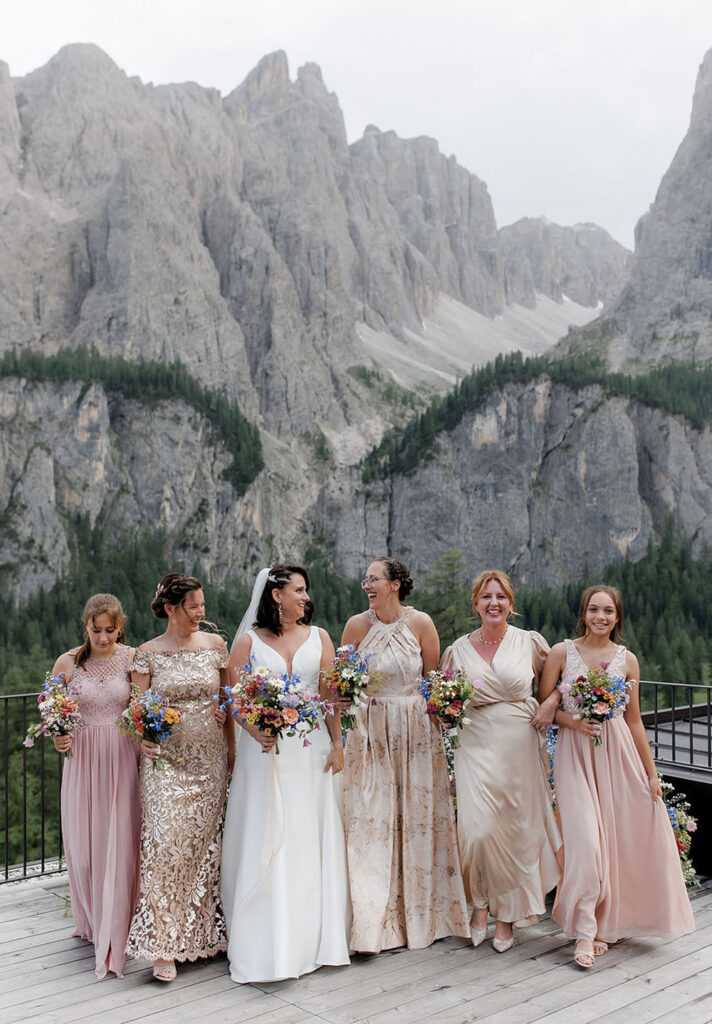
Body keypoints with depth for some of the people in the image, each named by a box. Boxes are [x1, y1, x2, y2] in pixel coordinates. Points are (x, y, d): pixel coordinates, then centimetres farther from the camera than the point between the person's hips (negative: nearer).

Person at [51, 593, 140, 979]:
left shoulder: (134, 659, -2)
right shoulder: (67, 663, 1)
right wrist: (57, 737, -12)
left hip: (123, 761, -1)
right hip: (82, 761, 2)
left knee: (119, 846, -2)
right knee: (83, 846, 8)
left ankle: (114, 940, 9)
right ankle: (91, 922, 32)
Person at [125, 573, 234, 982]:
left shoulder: (215, 645, 4)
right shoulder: (148, 654, -2)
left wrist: (233, 748, 7)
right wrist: (144, 740, -19)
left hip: (210, 759, 2)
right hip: (167, 759, -2)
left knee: (206, 843, 6)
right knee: (168, 842, -9)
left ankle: (205, 931, 21)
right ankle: (165, 945, 0)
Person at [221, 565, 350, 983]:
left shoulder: (318, 637, 9)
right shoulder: (248, 641, 2)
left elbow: (332, 695, 7)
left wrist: (338, 745, 1)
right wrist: (256, 733, -17)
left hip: (312, 750, 3)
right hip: (266, 748, -2)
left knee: (312, 839, 5)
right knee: (267, 842, -3)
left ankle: (313, 936, 16)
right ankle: (269, 944, 4)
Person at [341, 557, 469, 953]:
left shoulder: (421, 623, -3)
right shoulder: (357, 625, 0)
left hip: (416, 731, -1)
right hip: (371, 733, 1)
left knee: (418, 819, 6)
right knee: (371, 821, -2)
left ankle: (421, 914, 21)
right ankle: (376, 921, 6)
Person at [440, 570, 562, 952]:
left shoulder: (532, 643, 1)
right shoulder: (458, 650, 4)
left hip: (520, 747, 0)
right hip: (477, 747, 0)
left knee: (516, 829, 5)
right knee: (477, 829, -10)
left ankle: (507, 915, 22)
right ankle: (480, 905, 14)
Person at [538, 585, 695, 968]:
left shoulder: (627, 659, 5)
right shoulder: (562, 653, 0)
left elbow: (634, 721, 9)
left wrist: (651, 772, 9)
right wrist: (574, 721, -15)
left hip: (618, 752, 3)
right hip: (575, 753, -2)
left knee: (620, 836, 4)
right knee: (585, 839, -11)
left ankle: (606, 921, 21)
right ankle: (585, 931, -1)